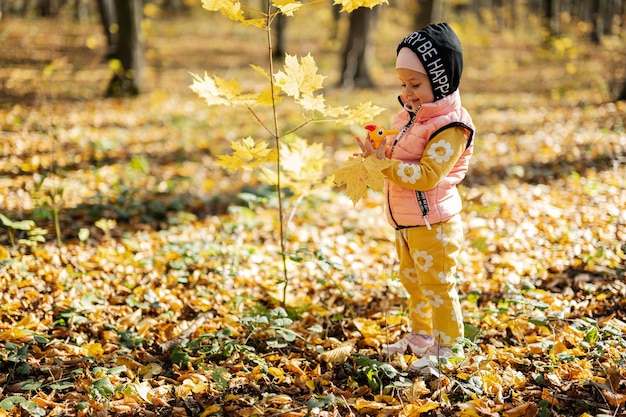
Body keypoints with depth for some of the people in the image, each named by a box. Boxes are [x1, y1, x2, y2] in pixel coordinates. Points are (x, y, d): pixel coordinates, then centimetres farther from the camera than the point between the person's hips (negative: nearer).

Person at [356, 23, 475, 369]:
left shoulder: (450, 126, -21)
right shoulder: (409, 117, 7)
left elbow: (427, 175, -29)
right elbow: (398, 157, 19)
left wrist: (385, 163, -29)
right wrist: (377, 152, -2)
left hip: (431, 223, -10)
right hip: (405, 221, 10)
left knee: (437, 286, 1)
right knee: (412, 280, 23)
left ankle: (449, 348, 15)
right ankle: (421, 336, 41)